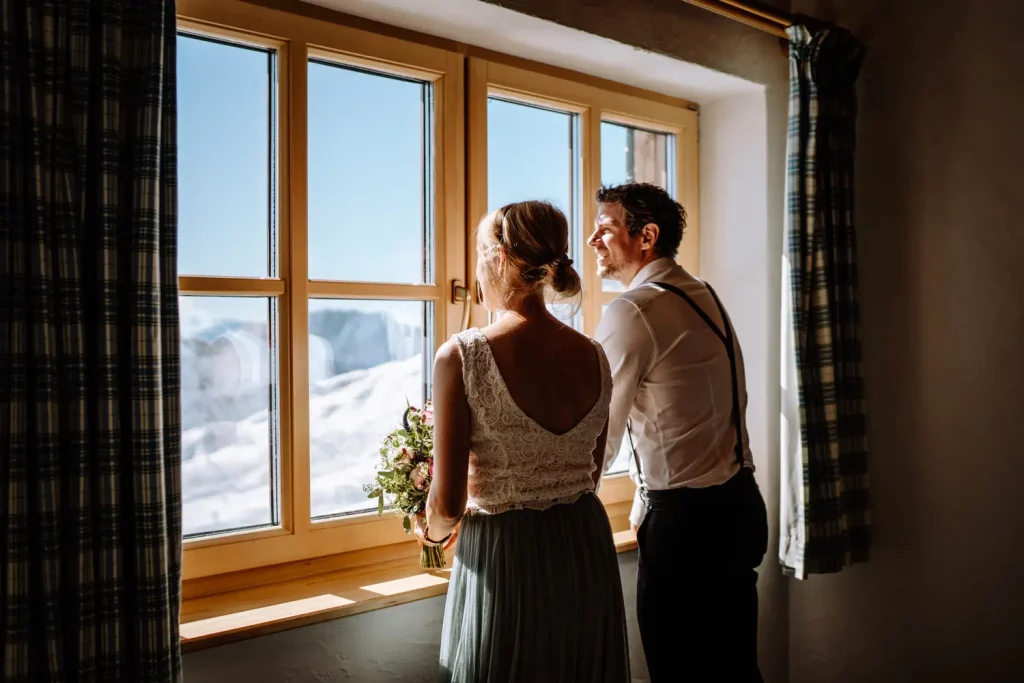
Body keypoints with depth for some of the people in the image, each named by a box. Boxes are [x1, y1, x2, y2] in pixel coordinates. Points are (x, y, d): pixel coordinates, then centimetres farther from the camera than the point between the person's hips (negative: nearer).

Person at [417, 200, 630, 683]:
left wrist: (432, 531, 8)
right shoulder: (593, 357, -2)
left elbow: (448, 503, -14)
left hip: (504, 560, -4)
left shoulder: (462, 357, -17)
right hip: (588, 552, 5)